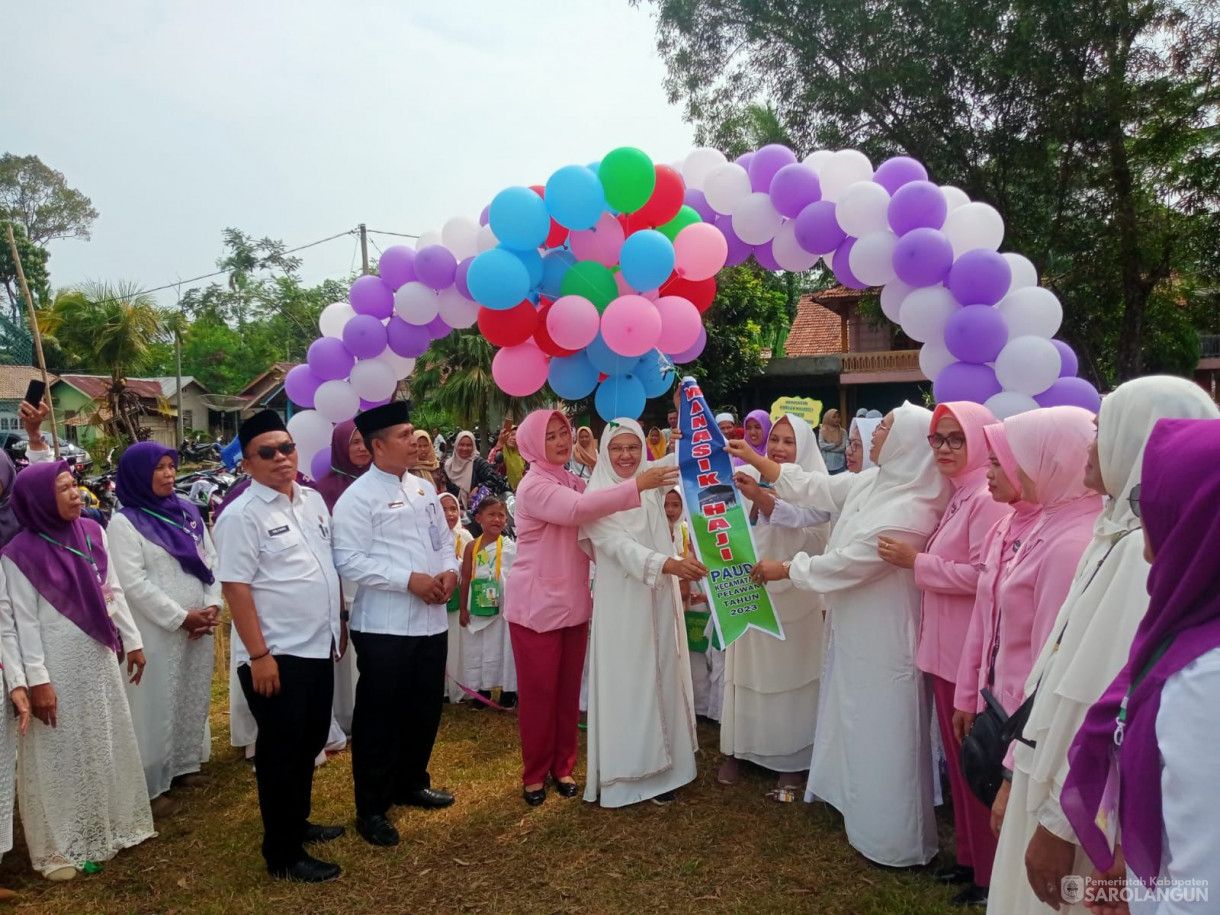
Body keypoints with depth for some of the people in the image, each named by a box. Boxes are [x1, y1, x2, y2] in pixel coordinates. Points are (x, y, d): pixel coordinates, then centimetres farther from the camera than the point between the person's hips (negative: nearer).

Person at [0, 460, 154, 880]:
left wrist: (132, 641, 9)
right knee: (60, 753, 6)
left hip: (98, 657, 6)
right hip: (56, 664, -5)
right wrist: (37, 679, -15)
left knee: (107, 743, 16)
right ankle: (57, 846, 22)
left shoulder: (93, 533, 0)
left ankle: (111, 825, 33)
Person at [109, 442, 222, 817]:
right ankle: (152, 785, 15)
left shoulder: (187, 511, 8)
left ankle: (185, 764, 31)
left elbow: (211, 560, 8)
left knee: (194, 698, 15)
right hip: (157, 630, -6)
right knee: (157, 705, 3)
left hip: (199, 626, 6)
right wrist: (180, 617, -16)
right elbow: (133, 583, -16)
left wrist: (212, 606, -5)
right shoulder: (124, 522, -9)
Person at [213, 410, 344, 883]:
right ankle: (282, 853, 19)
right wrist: (258, 654, -19)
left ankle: (297, 822, 39)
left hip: (319, 647, 7)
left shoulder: (313, 499, 8)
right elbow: (236, 588, -17)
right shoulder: (241, 516, -14)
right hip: (276, 654, -7)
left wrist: (339, 620, 16)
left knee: (310, 741, 20)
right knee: (280, 750, 5)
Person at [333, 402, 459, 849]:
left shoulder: (424, 489, 12)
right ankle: (372, 808, 21)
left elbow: (444, 540, 18)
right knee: (379, 716, 6)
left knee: (425, 709, 18)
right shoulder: (358, 497, -10)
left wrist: (450, 572, -3)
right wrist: (410, 580, -21)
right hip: (384, 625, -7)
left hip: (431, 620, 7)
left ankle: (412, 782, 39)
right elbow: (349, 561, -17)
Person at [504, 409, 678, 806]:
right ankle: (534, 772, 21)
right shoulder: (533, 486, -16)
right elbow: (578, 509, -34)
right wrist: (636, 485, -38)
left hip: (573, 603, 6)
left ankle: (563, 765, 29)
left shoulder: (573, 481, 9)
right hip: (536, 605, -6)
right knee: (539, 692, 4)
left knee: (568, 690, 13)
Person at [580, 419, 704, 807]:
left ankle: (657, 768, 21)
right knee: (625, 683, 1)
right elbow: (618, 545, -20)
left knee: (660, 680, 10)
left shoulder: (653, 482, 7)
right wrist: (669, 563, -34)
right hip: (621, 604, -5)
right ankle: (622, 774, 12)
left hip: (659, 599, 5)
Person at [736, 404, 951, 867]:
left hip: (881, 637, -9)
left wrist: (783, 569, -11)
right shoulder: (872, 483, 1)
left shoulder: (910, 510, -25)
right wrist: (753, 459, 7)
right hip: (855, 627, 9)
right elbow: (812, 488, 8)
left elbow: (847, 562, -22)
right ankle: (860, 804, 43)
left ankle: (891, 837, 22)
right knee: (857, 721, 23)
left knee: (880, 729, 4)